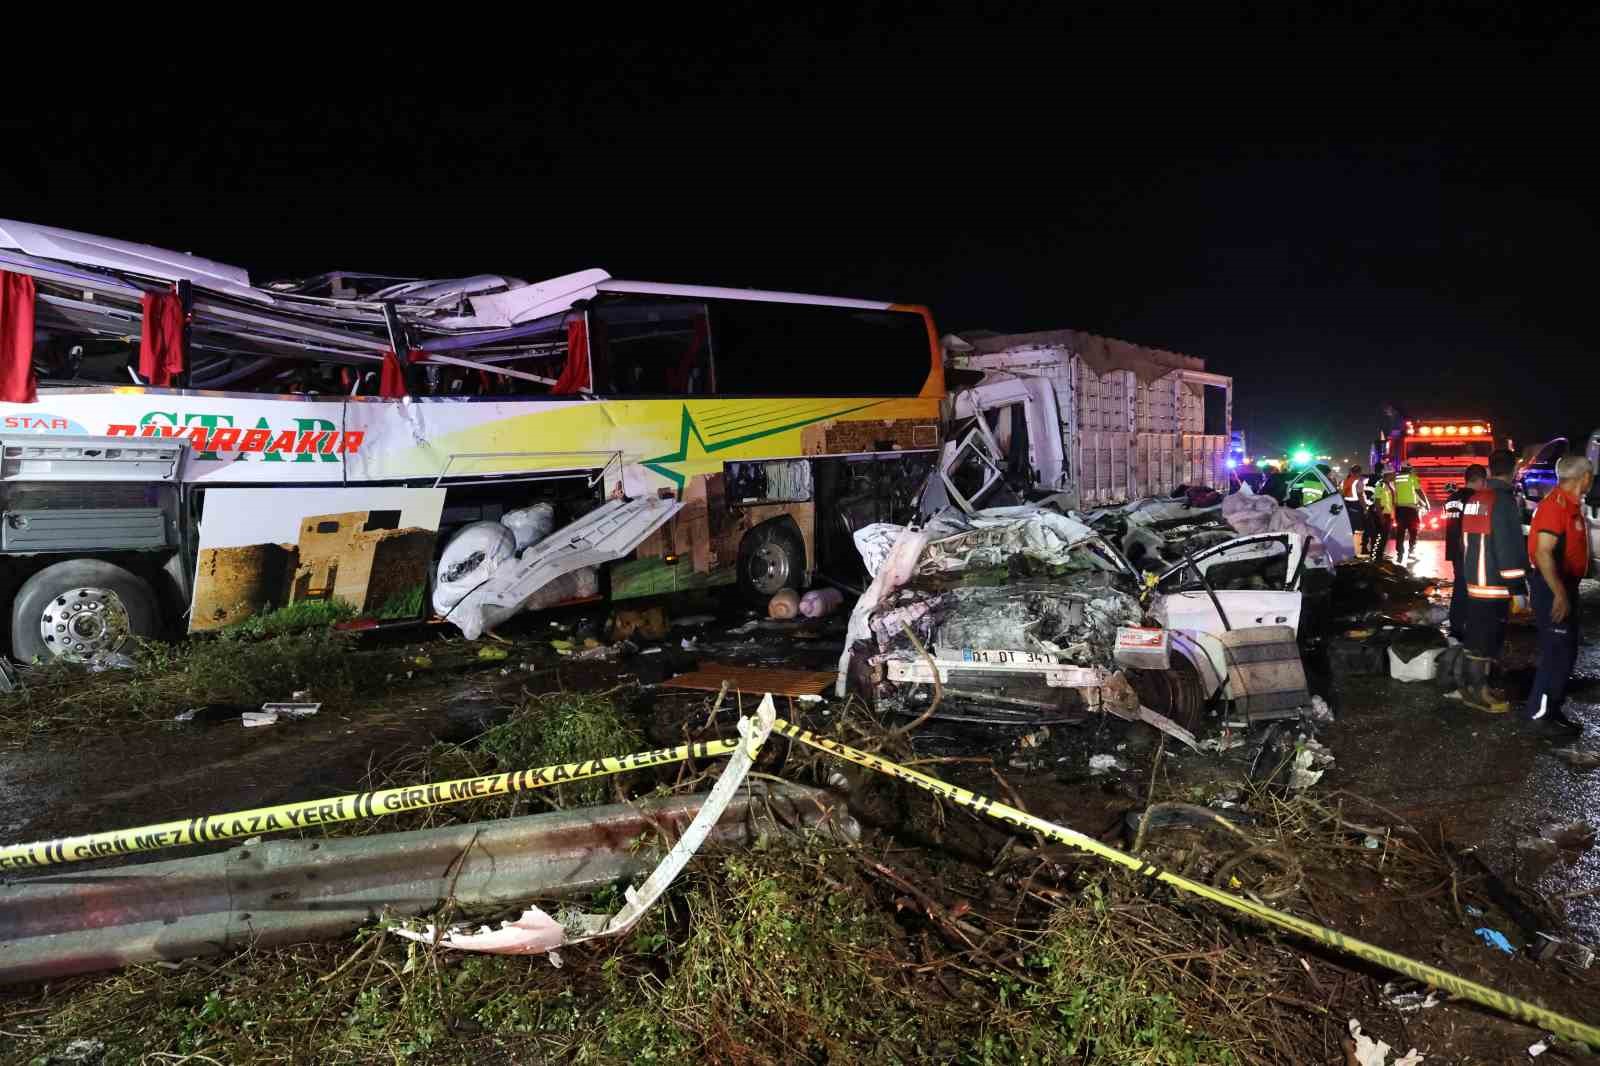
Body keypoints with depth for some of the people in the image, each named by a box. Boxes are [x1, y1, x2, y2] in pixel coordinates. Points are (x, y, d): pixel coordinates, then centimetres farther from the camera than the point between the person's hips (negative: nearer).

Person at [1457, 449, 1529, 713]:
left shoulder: (1475, 498, 11)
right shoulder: (1504, 500, -15)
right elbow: (1510, 546, -19)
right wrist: (1517, 586, -17)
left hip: (1474, 580, 9)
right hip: (1494, 584, -9)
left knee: (1477, 634, 17)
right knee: (1488, 637, -2)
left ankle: (1473, 684, 25)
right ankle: (1477, 690, 3)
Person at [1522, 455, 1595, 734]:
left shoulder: (1570, 504, 12)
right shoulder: (1556, 504, -19)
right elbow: (1543, 553, -25)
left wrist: (1567, 590, 20)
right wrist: (1560, 594, -27)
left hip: (1564, 583, 10)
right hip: (1552, 585, -10)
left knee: (1565, 649, 15)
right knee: (1559, 651, -7)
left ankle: (1552, 708, 23)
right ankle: (1539, 711, 0)